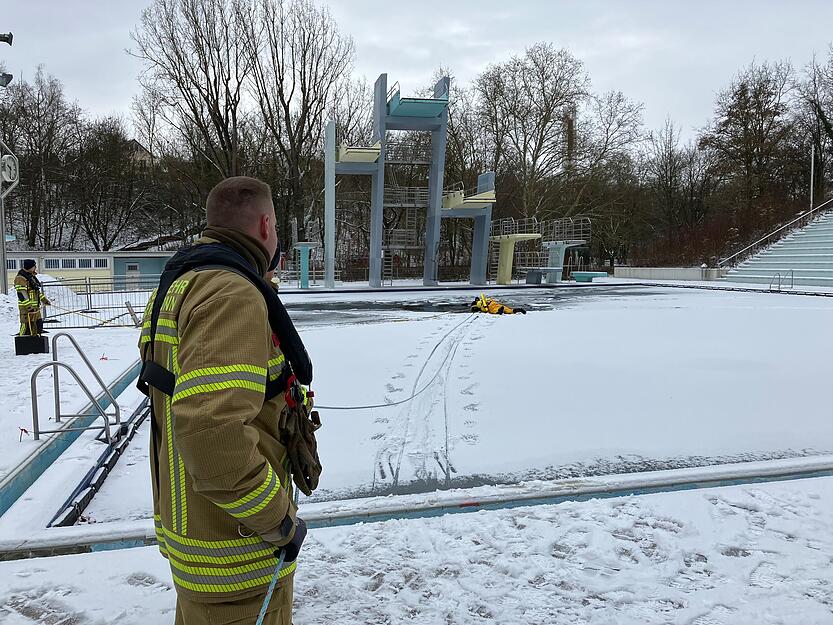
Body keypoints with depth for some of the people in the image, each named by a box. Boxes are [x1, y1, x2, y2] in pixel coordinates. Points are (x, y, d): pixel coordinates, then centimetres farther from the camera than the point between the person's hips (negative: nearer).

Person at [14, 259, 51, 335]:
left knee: (38, 324, 15)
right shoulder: (20, 278, -14)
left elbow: (37, 291, 28)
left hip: (36, 307, 10)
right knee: (26, 326, -9)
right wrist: (28, 306, -27)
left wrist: (44, 300, 28)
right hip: (27, 308, -10)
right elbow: (21, 294, -21)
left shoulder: (32, 276, 17)